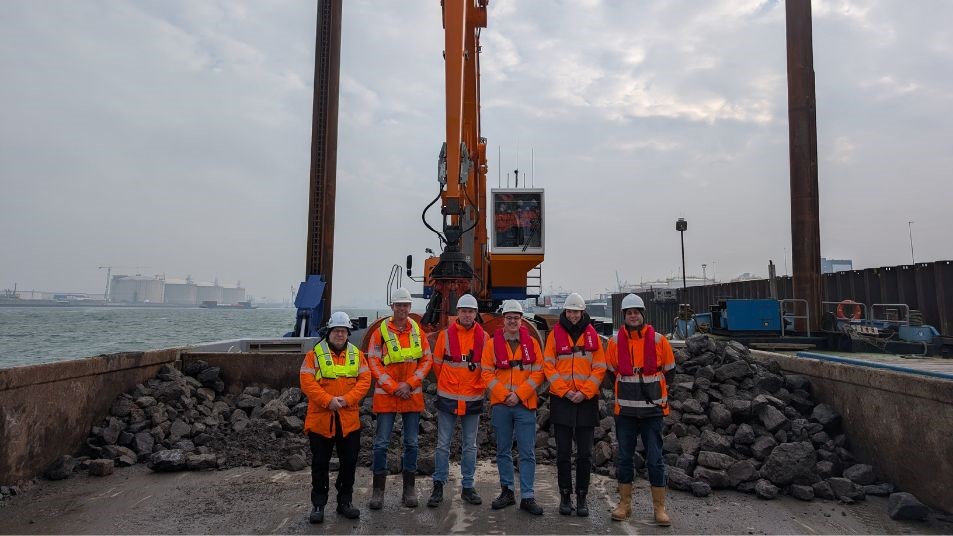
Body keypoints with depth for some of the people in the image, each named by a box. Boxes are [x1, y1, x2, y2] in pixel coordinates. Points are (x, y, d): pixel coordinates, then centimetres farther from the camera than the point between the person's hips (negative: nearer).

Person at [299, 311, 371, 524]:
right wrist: (328, 401, -22)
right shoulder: (314, 354, -3)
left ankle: (345, 502, 26)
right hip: (320, 419, -3)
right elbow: (307, 383, -12)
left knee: (349, 462, 11)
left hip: (349, 420, 3)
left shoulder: (357, 355, 5)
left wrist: (346, 399, -16)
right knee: (320, 464, 7)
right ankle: (318, 505, 21)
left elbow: (364, 381, -2)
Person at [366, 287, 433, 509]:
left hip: (412, 395, 3)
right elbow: (373, 362, -7)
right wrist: (393, 387, -13)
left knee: (411, 443, 9)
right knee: (382, 443, 2)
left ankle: (409, 489, 21)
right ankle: (378, 490, 14)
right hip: (386, 395, -2)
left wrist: (409, 384, -9)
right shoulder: (381, 331, -4)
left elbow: (427, 360, 3)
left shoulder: (417, 331, 3)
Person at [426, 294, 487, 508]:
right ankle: (438, 486, 16)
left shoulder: (483, 337, -1)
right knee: (443, 444, 5)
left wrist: (478, 386, 8)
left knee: (470, 445, 11)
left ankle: (468, 487, 22)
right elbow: (437, 364, 5)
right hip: (447, 399, -1)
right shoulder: (446, 335, -4)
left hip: (473, 399, 1)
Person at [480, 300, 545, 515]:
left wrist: (519, 394, -11)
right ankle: (507, 491, 24)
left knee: (527, 452, 1)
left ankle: (527, 497, 8)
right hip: (500, 404, 1)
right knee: (503, 450, 11)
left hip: (525, 404, -1)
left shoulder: (531, 342, 2)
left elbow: (538, 373, -2)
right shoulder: (492, 344, 3)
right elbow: (487, 373, -1)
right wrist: (504, 395, -12)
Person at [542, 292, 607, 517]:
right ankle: (565, 495, 18)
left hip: (587, 400, 1)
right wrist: (565, 391, -11)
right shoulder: (555, 334, 2)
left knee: (585, 453, 5)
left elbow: (600, 368, 2)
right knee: (563, 452, 6)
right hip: (561, 399, 0)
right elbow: (548, 366, -1)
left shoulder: (592, 335, 4)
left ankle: (582, 496, 17)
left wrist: (584, 392, -10)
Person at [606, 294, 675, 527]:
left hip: (652, 409, -1)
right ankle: (624, 504, 21)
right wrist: (627, 391, 9)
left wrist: (655, 391, 9)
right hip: (625, 410, 1)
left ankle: (659, 508, 14)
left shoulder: (658, 340, -4)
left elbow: (669, 372, 8)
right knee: (624, 457, 9)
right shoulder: (615, 342, -2)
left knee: (655, 459, 2)